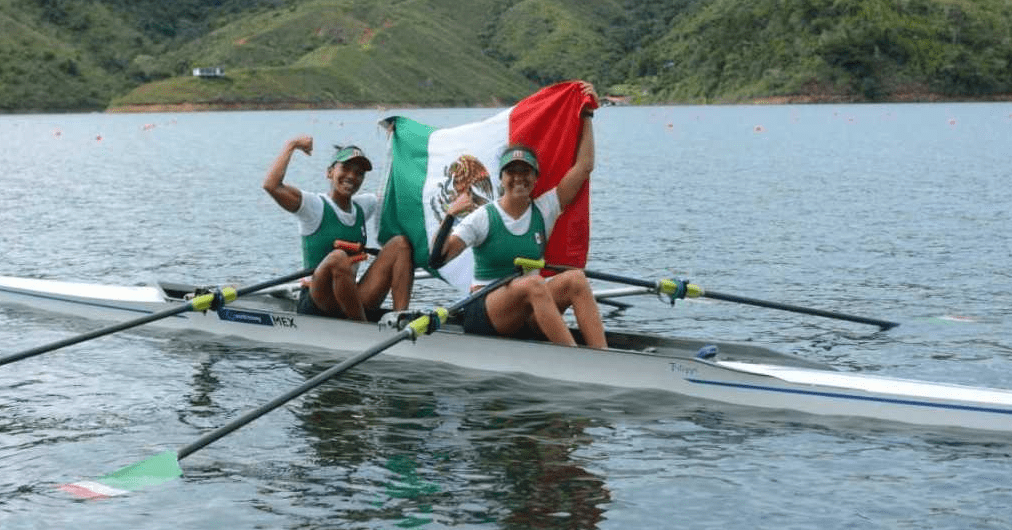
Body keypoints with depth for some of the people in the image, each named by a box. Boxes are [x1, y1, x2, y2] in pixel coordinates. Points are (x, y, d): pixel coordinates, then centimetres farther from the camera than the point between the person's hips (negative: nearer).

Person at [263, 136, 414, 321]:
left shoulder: (362, 206, 15)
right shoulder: (315, 206, -5)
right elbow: (271, 185, -19)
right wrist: (291, 145, -11)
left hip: (355, 301, 6)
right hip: (317, 305, -6)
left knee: (400, 242, -5)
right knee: (338, 257, -37)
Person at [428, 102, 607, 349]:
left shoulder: (543, 211, 8)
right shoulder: (483, 218, -3)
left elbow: (584, 166, 6)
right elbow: (436, 259, -14)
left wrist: (586, 117, 5)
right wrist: (450, 215, -25)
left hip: (526, 316, 5)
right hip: (483, 314, -4)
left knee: (576, 278, -22)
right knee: (532, 283, -34)